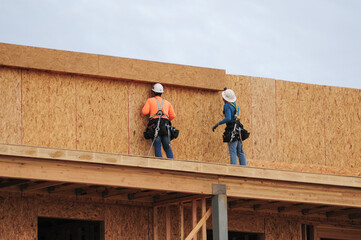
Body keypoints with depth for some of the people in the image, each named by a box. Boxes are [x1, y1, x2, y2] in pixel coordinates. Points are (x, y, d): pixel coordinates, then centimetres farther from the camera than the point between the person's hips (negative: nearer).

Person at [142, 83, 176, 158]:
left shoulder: (150, 100, 14)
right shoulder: (167, 102, 24)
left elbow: (145, 112, 2)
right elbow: (173, 115, 17)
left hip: (155, 124, -2)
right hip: (165, 125, 3)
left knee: (157, 147, -6)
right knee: (167, 147, 3)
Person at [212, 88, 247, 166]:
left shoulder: (227, 106, -11)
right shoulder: (235, 105, 14)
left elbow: (228, 118, -24)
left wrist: (217, 124, -20)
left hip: (232, 130, -8)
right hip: (238, 130, 8)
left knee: (233, 152, -10)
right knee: (240, 152, 9)